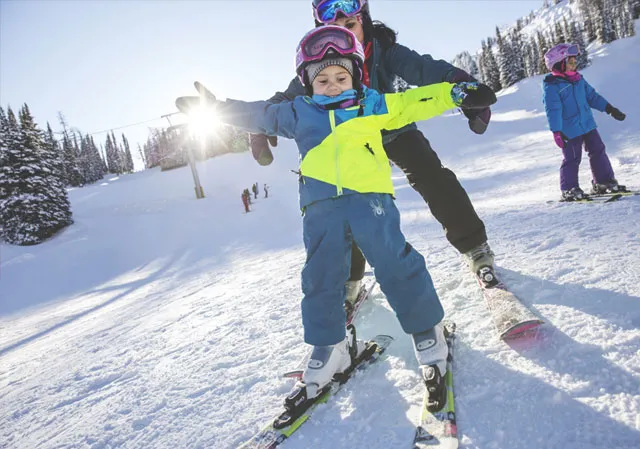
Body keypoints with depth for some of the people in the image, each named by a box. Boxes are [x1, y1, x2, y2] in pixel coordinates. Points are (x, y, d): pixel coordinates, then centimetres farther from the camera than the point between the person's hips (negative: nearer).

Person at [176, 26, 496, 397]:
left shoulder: (372, 104, 13)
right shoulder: (298, 113, 16)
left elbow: (412, 102, 15)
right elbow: (257, 115, 24)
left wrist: (454, 94, 8)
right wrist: (214, 107, 25)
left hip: (370, 198, -2)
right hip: (322, 207, 2)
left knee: (396, 265, -10)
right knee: (321, 278, 5)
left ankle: (426, 329, 12)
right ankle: (329, 347, 22)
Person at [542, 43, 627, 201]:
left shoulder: (578, 79, 9)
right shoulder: (552, 86, -14)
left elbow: (592, 96, 18)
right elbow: (553, 110, -19)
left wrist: (609, 108, 15)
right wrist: (557, 132, -23)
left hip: (587, 124, 8)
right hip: (570, 130, -8)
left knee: (598, 151, 10)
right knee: (572, 158, -4)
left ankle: (604, 181, 22)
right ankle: (569, 190, 9)